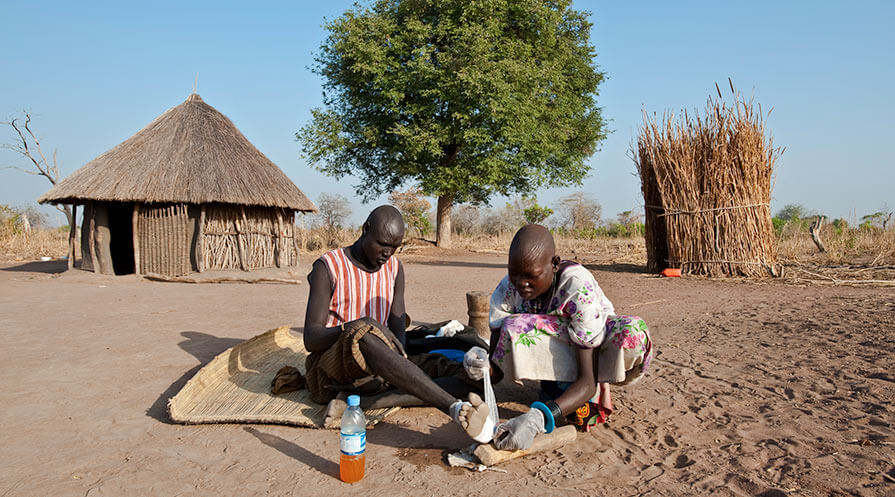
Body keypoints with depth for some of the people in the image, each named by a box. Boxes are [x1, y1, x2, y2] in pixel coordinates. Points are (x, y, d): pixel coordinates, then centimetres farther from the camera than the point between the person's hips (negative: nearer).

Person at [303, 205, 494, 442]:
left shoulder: (394, 268, 9)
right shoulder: (328, 267, -6)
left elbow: (398, 332, 2)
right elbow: (311, 338, -15)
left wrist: (399, 362, -21)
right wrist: (351, 329, -35)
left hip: (371, 370, 6)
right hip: (329, 367, -6)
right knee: (364, 331, -39)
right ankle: (455, 408, -51)